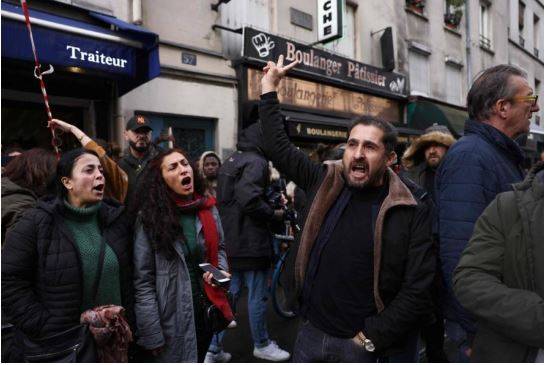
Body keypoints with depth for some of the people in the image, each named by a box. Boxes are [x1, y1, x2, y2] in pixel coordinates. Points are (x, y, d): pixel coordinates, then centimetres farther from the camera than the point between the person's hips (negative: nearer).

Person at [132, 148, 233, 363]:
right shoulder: (150, 218, -13)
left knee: (199, 358, 25)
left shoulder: (208, 208, -1)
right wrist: (152, 336, -14)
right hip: (172, 319, -4)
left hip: (206, 309, 5)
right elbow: (143, 282, -12)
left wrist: (221, 271, -7)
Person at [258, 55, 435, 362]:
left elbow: (418, 291, -14)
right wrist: (269, 88, 11)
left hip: (367, 345, -4)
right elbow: (279, 146, 8)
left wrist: (370, 339, -13)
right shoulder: (325, 183, -2)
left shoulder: (412, 213, -13)